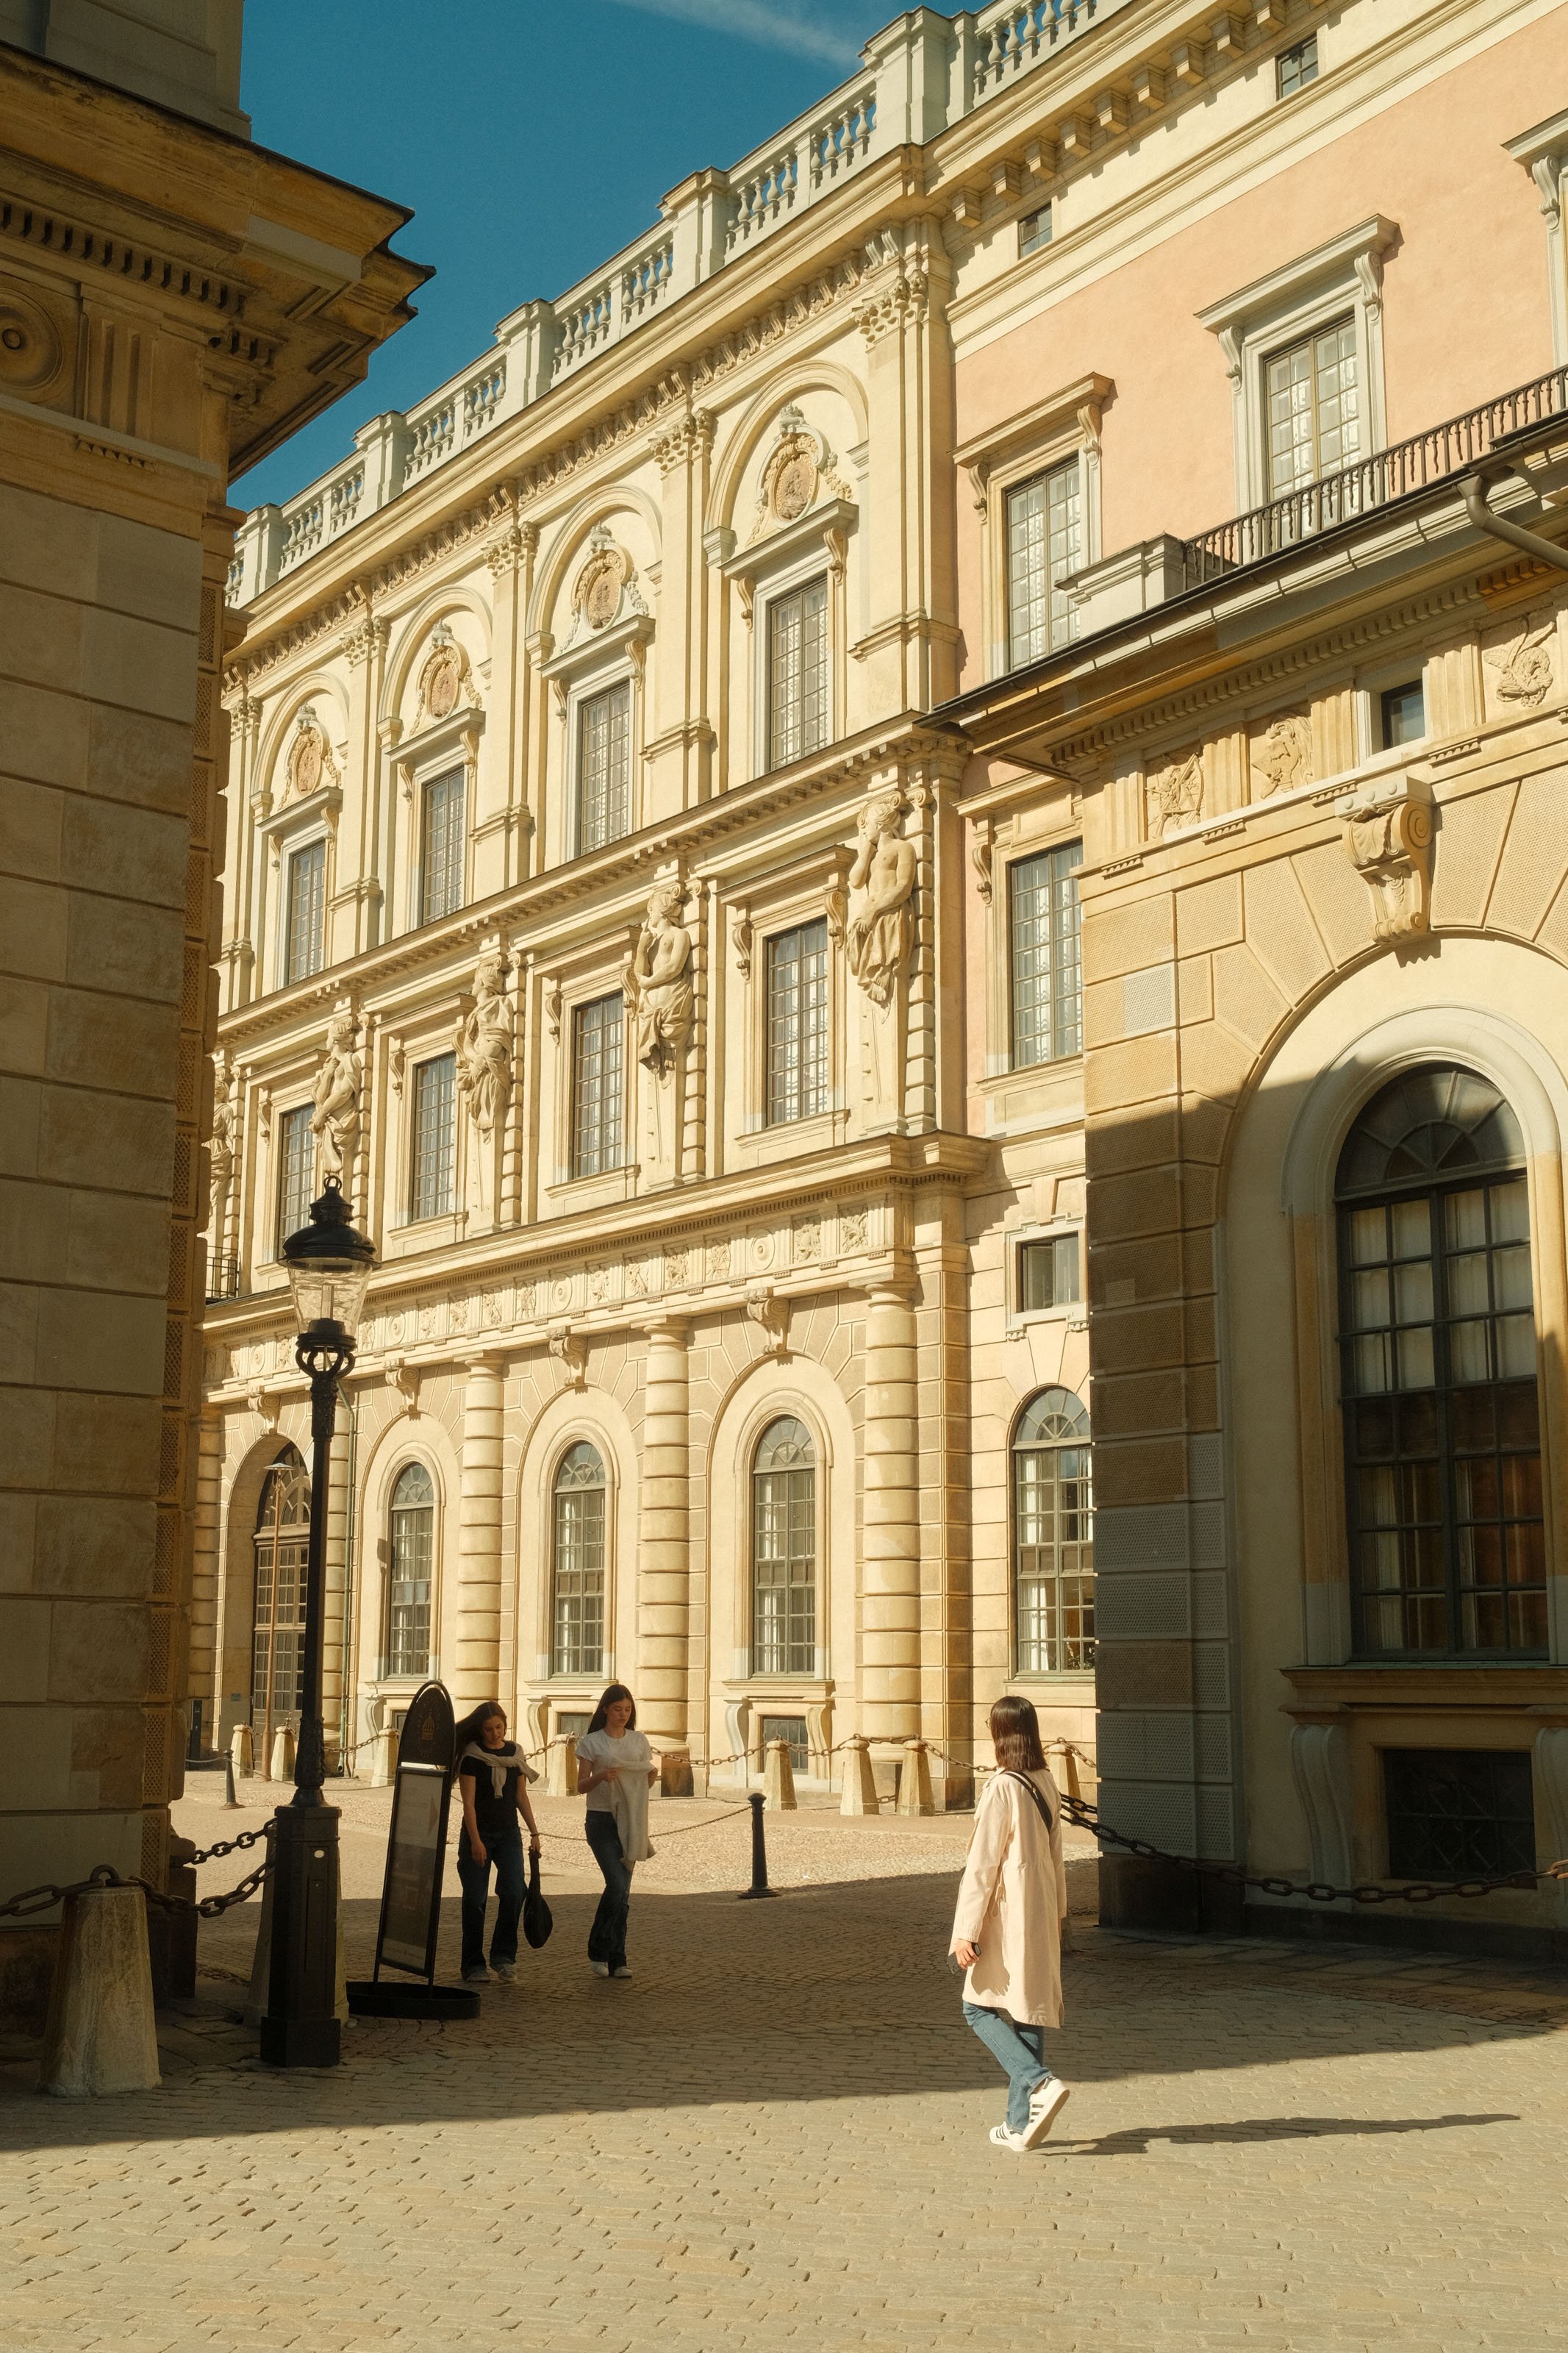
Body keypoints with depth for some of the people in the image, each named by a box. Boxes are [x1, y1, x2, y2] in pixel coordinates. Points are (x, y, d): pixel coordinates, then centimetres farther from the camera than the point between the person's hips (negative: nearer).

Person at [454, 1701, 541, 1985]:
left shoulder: (515, 1753, 7)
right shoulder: (472, 1757, -7)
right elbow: (468, 1802, -10)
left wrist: (534, 1832, 9)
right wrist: (475, 1841, -17)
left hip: (509, 1833, 3)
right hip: (478, 1832, -3)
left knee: (514, 1891, -13)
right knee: (475, 1899, -1)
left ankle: (503, 1955, 1)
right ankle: (474, 1966, 8)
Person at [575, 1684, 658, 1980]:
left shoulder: (639, 1740, 10)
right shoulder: (591, 1742, -1)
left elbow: (646, 1783, 14)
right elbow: (581, 1785, -2)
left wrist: (652, 1775, -8)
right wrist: (601, 1776, -20)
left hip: (631, 1820, 4)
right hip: (601, 1819, -4)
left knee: (623, 1890, 4)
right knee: (617, 1884, -15)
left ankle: (617, 1959, 11)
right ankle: (598, 1951, 1)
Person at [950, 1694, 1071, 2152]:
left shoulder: (1002, 1788, -17)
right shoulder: (1046, 1786, 6)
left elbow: (982, 1865, -16)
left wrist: (965, 1931, -14)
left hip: (1007, 1916, -7)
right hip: (1040, 1916, 7)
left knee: (980, 2007, 5)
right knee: (1028, 2012, 11)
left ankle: (1039, 2083, -13)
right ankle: (1021, 2123, 13)